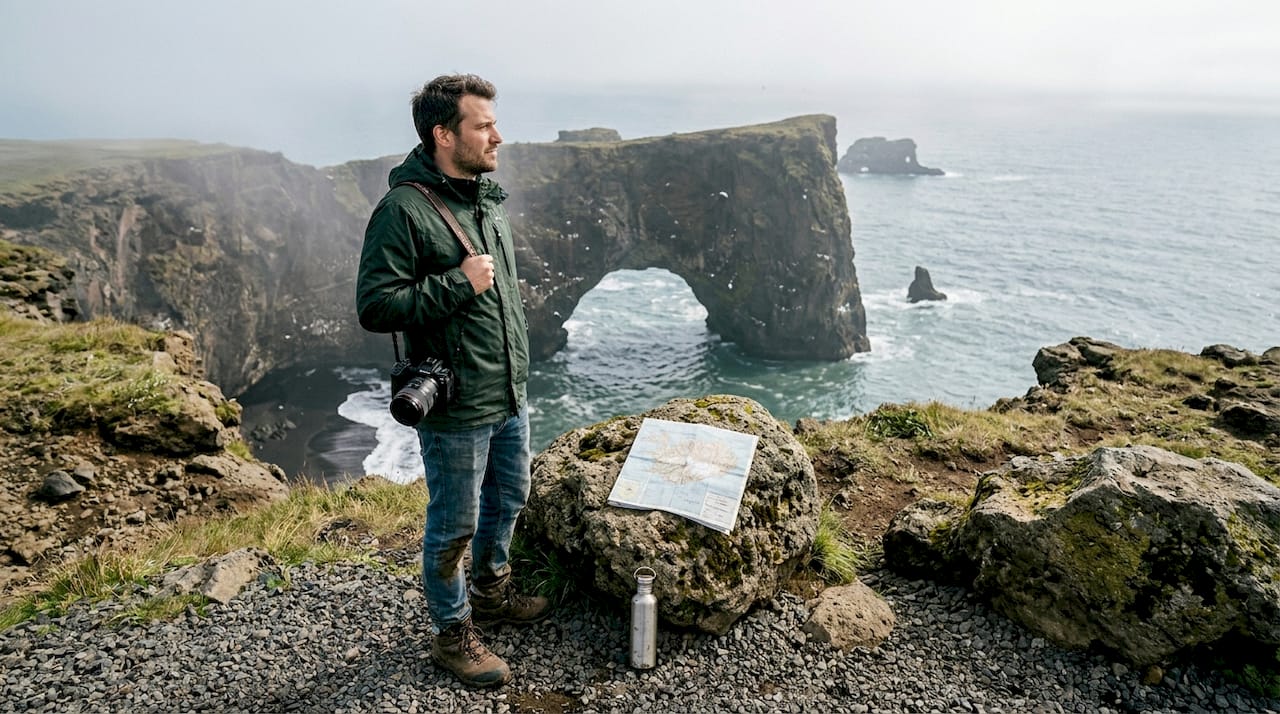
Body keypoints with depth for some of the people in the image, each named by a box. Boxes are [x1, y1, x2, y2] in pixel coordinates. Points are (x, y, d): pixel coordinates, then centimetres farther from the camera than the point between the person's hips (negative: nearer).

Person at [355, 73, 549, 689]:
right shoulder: (403, 210, -18)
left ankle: (491, 595, 47)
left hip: (509, 395, 8)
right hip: (455, 409, -8)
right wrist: (457, 284, -25)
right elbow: (375, 306, -22)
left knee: (507, 500, 23)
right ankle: (452, 633, 30)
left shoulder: (487, 197, 8)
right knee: (454, 524, 8)